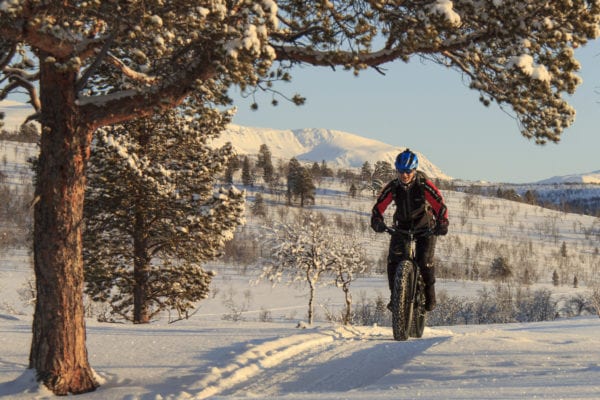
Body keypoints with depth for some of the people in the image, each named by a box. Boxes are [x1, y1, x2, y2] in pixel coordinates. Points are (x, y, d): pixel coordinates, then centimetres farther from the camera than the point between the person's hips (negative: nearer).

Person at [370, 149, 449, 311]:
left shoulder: (424, 185, -21)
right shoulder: (392, 187, -14)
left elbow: (439, 204, -26)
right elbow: (379, 206, -15)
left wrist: (442, 223, -43)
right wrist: (377, 221, -36)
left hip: (425, 226, -2)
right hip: (402, 226, 2)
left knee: (425, 261, -17)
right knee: (394, 260, -16)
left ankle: (430, 295, 6)